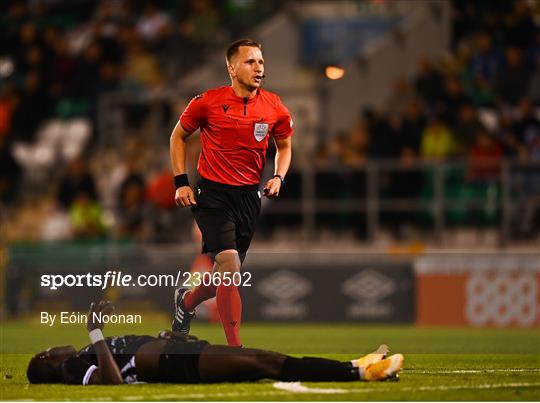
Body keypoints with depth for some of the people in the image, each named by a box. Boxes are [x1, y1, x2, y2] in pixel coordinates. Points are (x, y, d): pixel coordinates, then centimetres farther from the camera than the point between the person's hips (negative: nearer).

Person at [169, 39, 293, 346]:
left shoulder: (275, 108, 0)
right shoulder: (208, 102, -9)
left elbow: (285, 146, 17)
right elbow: (178, 136, 6)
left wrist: (279, 177, -1)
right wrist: (181, 182, -1)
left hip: (249, 196, 4)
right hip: (213, 194, -4)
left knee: (225, 275, 11)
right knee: (230, 265, -19)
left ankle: (188, 300, 46)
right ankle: (235, 348, -13)